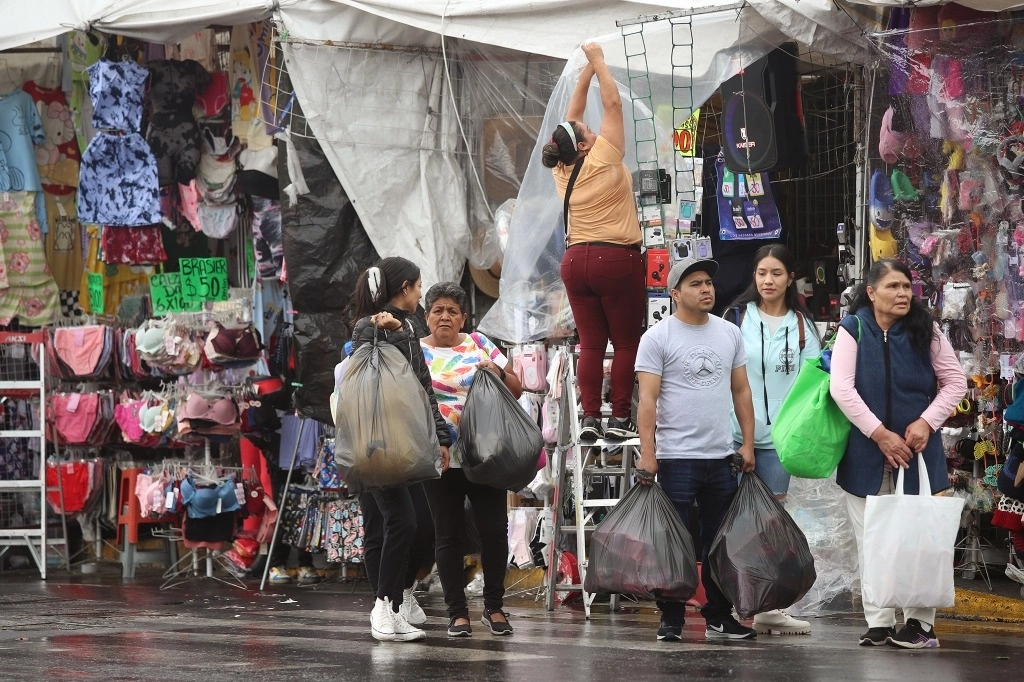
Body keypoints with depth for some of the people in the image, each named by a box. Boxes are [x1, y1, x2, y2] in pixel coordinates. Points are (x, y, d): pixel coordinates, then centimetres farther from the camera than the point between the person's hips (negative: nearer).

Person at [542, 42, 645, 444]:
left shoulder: (562, 171, 5)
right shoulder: (602, 161, -11)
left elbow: (572, 116, 15)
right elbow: (612, 104, -7)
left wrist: (587, 69, 18)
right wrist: (598, 61, 3)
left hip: (576, 260, 6)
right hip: (617, 260, -6)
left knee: (591, 344, 5)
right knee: (626, 343, 0)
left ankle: (589, 420, -2)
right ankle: (619, 420, -4)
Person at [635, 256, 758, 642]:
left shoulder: (729, 334, 10)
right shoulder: (658, 338, -5)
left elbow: (741, 391, 14)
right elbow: (647, 400, -9)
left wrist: (748, 443, 7)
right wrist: (647, 454, -16)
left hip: (722, 456, 5)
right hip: (677, 457, -5)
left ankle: (719, 618, 16)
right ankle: (671, 620, 7)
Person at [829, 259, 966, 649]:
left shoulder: (925, 331, 0)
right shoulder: (853, 331, -4)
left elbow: (955, 382, 3)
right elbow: (841, 388, -12)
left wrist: (926, 422, -12)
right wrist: (880, 434, -17)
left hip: (916, 452, 0)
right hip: (866, 452, 0)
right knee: (872, 542, 4)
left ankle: (920, 623, 6)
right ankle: (879, 623, 10)